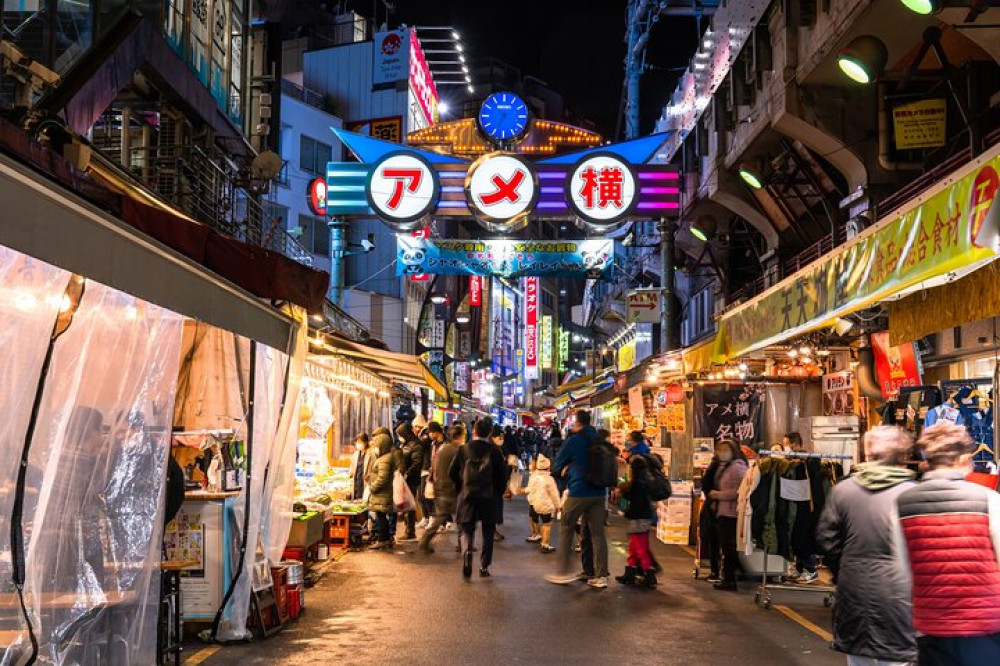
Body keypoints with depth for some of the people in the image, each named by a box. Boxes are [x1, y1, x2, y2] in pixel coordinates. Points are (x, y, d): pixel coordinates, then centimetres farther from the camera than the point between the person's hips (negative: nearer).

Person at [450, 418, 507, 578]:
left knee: (467, 530, 10)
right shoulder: (494, 450, -6)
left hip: (467, 495, 1)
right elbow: (502, 473, -5)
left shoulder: (464, 449, -2)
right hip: (489, 497, -1)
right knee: (487, 532, 11)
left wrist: (460, 488, 16)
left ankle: (467, 551, -19)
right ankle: (484, 566, 11)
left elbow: (452, 472, 2)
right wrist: (499, 493, 10)